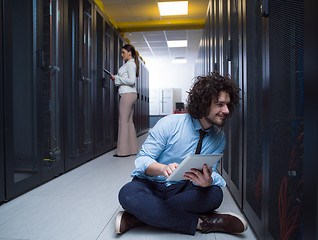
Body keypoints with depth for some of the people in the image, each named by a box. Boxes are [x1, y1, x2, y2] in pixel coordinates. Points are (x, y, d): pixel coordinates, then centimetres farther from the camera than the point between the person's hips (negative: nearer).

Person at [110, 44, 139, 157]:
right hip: (130, 94, 10)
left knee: (123, 121, -8)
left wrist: (117, 78, -9)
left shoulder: (130, 64, -7)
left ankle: (124, 150, -4)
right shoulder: (128, 64, 22)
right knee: (129, 121, 9)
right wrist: (116, 79, 12)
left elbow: (131, 80, -19)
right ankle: (132, 149, 13)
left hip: (127, 94, -10)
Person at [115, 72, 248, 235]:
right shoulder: (169, 124, -14)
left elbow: (211, 174, -5)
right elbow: (142, 160, -15)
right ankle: (198, 221, -25)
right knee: (128, 193, -34)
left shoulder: (219, 138, 0)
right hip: (152, 185, -2)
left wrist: (208, 181, -31)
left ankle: (143, 215, -23)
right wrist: (164, 168, -38)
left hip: (183, 189, 3)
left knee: (214, 194, -28)